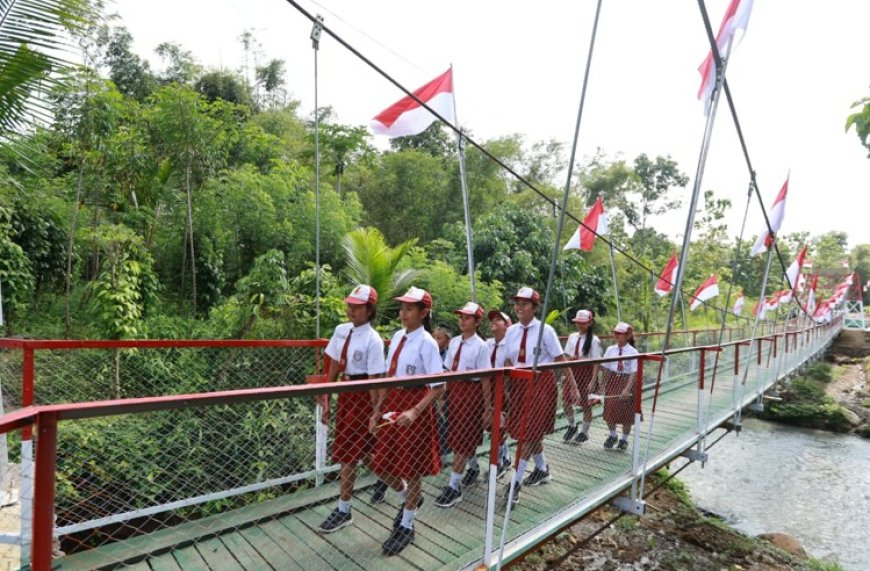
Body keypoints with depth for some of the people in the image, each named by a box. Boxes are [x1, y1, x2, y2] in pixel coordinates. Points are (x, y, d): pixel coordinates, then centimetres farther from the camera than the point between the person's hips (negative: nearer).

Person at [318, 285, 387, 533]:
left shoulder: (373, 340, -18)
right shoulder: (341, 330, 1)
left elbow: (374, 380, -16)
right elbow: (334, 366, 7)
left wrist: (376, 413, -13)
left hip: (362, 397, -7)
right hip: (345, 394, 7)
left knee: (347, 454, 2)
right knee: (360, 451, 20)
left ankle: (343, 510, 21)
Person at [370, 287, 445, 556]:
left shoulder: (427, 343, -16)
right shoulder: (397, 336, 3)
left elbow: (439, 387, -17)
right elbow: (388, 378, 10)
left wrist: (414, 411, -26)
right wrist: (377, 410, 10)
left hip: (415, 405, -7)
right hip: (392, 402, 7)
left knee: (412, 468, 11)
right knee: (382, 465, 16)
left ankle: (406, 526, 34)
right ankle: (408, 498, 47)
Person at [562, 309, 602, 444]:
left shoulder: (594, 340, -10)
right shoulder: (572, 337, 5)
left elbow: (596, 362, -11)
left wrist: (593, 380, -14)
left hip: (586, 372, -5)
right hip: (573, 371, 5)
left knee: (585, 403, 8)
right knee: (566, 401, 1)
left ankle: (585, 432, 27)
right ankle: (572, 425, 27)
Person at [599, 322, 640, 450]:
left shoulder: (633, 352, -13)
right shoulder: (610, 349, -2)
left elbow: (634, 373, -16)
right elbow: (606, 368, 3)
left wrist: (627, 389, -24)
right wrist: (605, 385, 2)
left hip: (626, 381, -3)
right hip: (612, 381, 3)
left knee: (626, 413, 9)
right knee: (609, 410, 7)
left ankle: (624, 439, 31)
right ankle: (612, 435, 32)